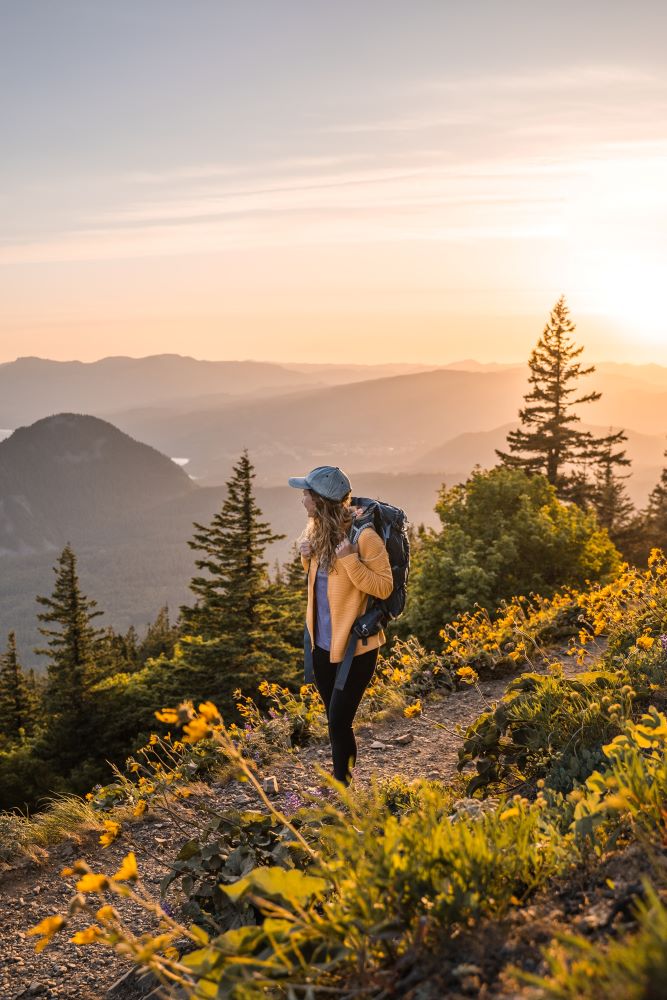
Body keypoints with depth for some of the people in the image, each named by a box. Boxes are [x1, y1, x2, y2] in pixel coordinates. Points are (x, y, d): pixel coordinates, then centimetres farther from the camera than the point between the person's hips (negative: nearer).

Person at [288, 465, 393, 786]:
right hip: (322, 641, 7)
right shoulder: (317, 527, 0)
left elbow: (384, 587, -18)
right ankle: (344, 777, 33)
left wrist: (351, 560, -30)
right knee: (336, 721, 18)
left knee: (339, 723, -3)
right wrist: (306, 554, -5)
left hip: (354, 646, -7)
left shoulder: (364, 535, -21)